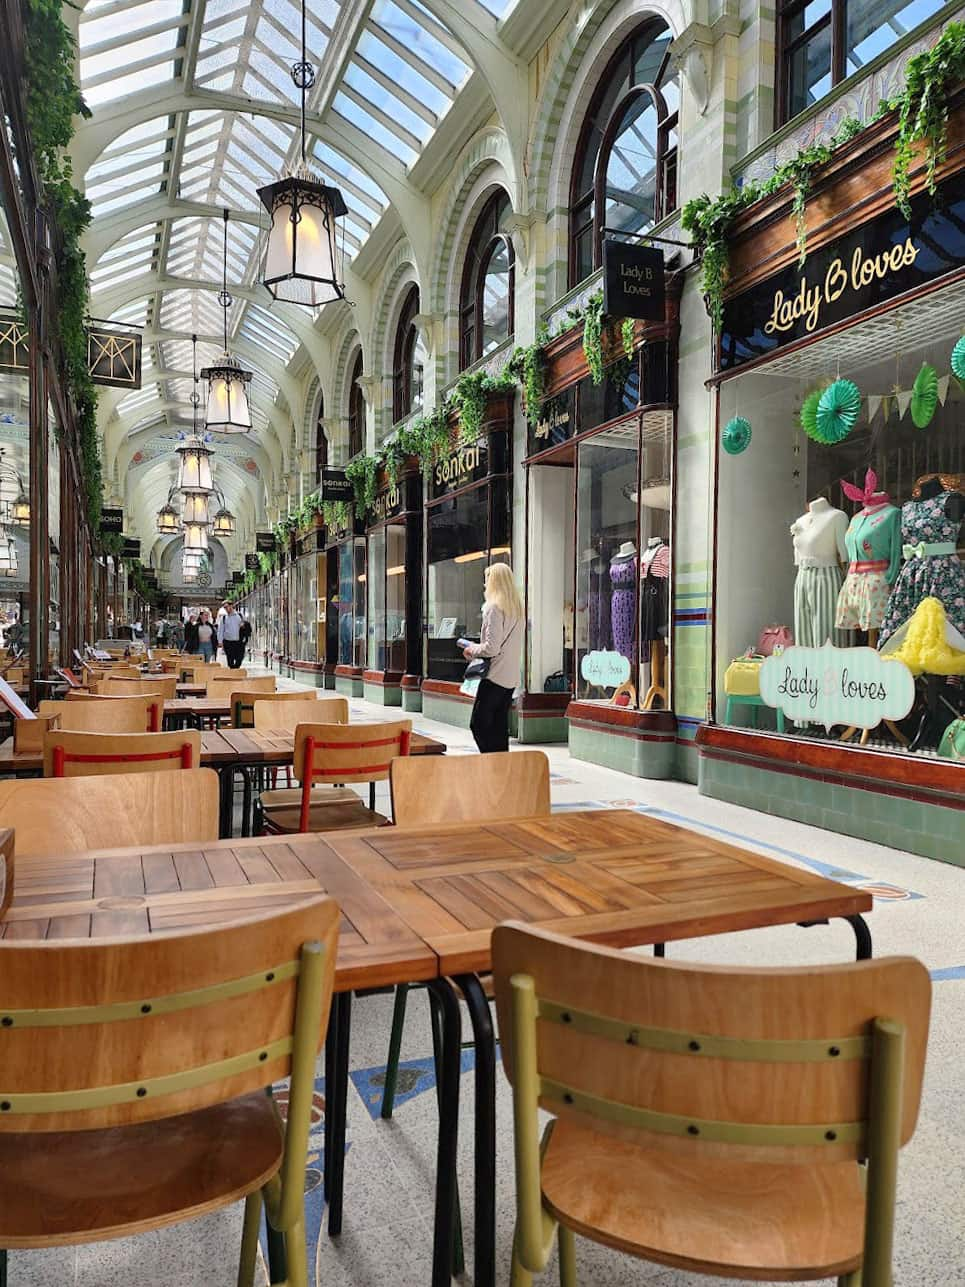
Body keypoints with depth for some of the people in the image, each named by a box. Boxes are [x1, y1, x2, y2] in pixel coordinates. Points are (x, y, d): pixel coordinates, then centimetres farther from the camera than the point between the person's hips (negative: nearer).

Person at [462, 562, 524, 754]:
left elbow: (492, 647, -19)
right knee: (500, 727, 12)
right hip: (511, 677, 9)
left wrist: (473, 650, -1)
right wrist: (478, 649, 17)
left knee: (479, 724, -4)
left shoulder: (494, 607, -13)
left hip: (494, 676, -9)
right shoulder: (517, 607, 13)